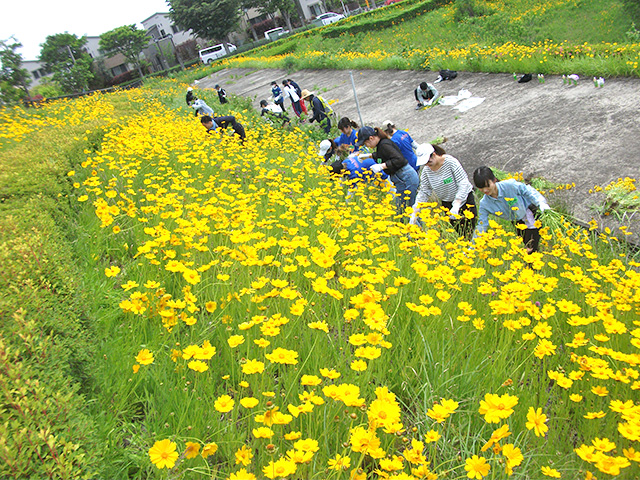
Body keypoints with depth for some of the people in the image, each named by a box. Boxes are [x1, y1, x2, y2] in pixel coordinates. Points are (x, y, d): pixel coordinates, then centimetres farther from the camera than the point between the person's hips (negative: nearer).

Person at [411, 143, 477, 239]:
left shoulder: (451, 162, -22)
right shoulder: (426, 170, -9)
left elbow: (463, 184, -23)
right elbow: (423, 192, -4)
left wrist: (456, 206, -31)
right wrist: (414, 213, -12)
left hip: (464, 199, -3)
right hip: (446, 203, 3)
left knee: (468, 232, -3)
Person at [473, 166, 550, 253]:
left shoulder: (509, 185, -30)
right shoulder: (484, 204, -21)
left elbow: (528, 192, -12)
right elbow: (481, 226, -17)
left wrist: (541, 203, -22)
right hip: (517, 222, 3)